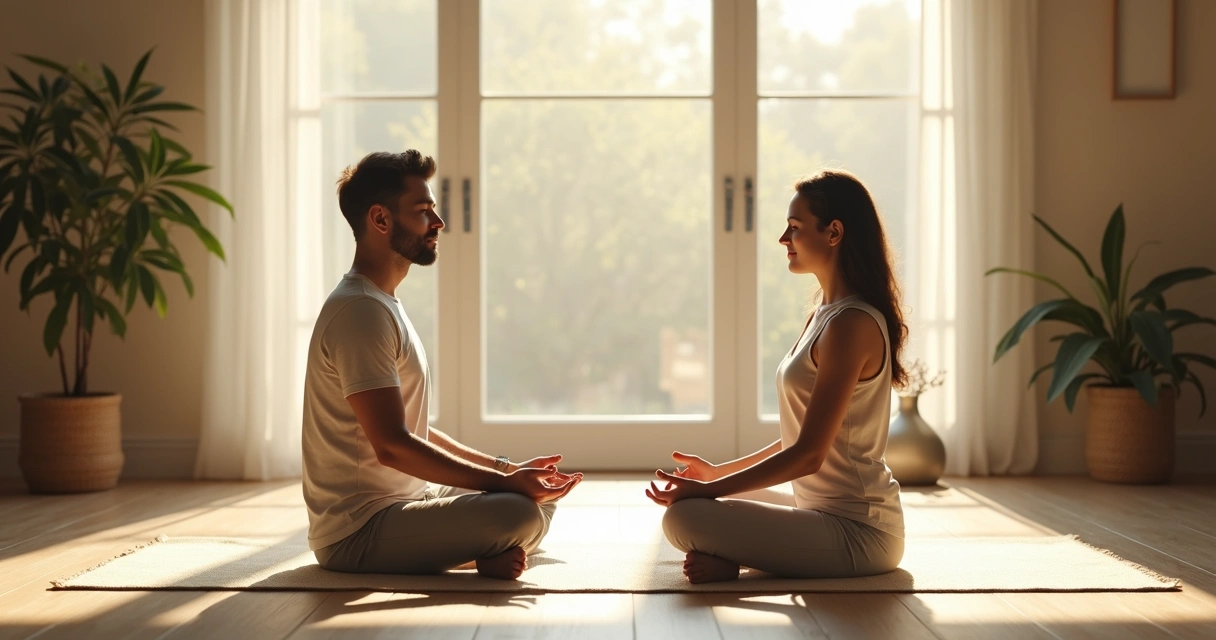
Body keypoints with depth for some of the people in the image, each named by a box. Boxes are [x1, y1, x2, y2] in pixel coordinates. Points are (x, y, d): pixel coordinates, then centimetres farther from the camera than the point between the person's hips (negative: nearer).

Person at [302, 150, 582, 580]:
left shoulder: (383, 305, 17)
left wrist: (508, 469, 12)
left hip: (404, 502, 10)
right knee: (519, 513, -29)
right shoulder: (359, 311, -17)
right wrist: (504, 480, -20)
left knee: (543, 495, 13)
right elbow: (391, 445, -24)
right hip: (359, 531, -10)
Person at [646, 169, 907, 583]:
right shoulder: (826, 315, 13)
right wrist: (717, 472, 15)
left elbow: (809, 454, -20)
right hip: (827, 513, 10)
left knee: (683, 517, -26)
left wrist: (709, 489, -15)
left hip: (857, 532, -10)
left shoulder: (852, 324, -19)